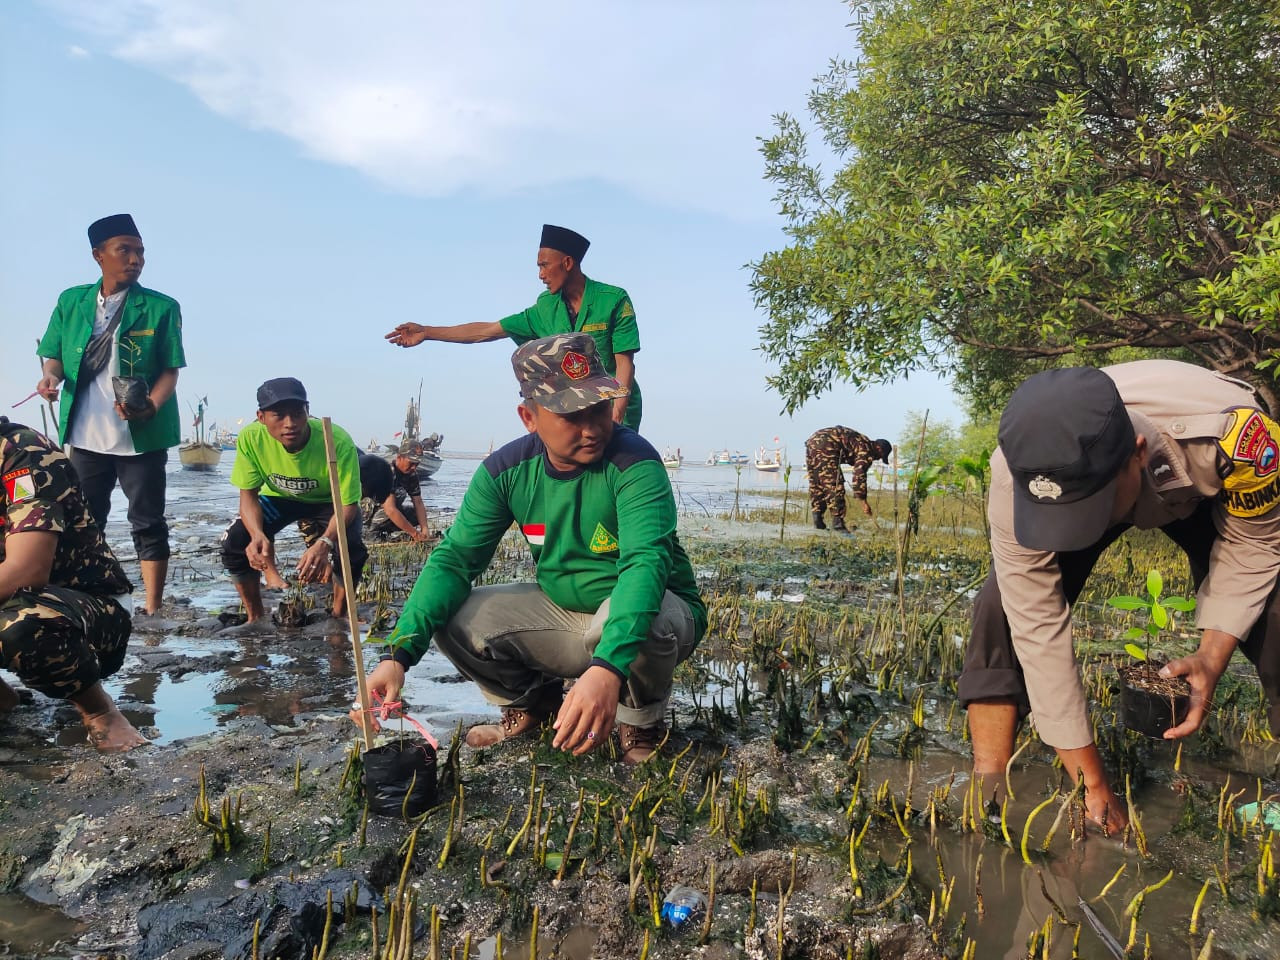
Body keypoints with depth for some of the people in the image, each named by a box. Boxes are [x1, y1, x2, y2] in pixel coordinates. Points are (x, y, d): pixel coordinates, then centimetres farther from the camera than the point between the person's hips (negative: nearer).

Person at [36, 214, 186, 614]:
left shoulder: (161, 307, -4)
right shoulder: (71, 301, 6)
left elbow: (170, 370, -6)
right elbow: (54, 354, 12)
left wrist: (151, 407, -22)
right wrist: (51, 375, -10)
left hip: (141, 436, -3)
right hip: (86, 435, 4)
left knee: (148, 524, 0)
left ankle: (153, 611, 5)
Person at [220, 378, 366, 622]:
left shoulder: (338, 442, -38)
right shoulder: (250, 438, -30)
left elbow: (348, 504, -30)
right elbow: (248, 495, -17)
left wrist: (325, 543, -49)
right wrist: (258, 535, -39)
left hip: (328, 501, -2)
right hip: (278, 497, 3)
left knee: (350, 550, -28)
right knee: (235, 542, -18)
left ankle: (338, 618, 0)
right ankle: (255, 617, 7)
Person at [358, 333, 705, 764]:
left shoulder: (634, 462, -25)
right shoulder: (506, 469, -10)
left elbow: (646, 560, -39)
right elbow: (455, 558, -12)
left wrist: (608, 668, -56)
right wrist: (399, 653, -28)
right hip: (559, 612, 5)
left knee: (620, 618, -39)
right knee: (450, 616, -12)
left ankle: (642, 724, -4)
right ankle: (536, 702, 15)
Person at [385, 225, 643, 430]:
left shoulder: (614, 300, -7)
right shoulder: (546, 307, 7)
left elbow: (624, 360, -10)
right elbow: (487, 331, 11)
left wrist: (617, 414, -22)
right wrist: (427, 332, 10)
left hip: (614, 409, -4)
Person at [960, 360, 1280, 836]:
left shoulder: (1231, 433, -44)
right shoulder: (1017, 477, -41)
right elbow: (1038, 629, -35)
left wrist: (1212, 656, -32)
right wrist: (1091, 783, -30)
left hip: (1202, 493, 1)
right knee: (1004, 608, -23)